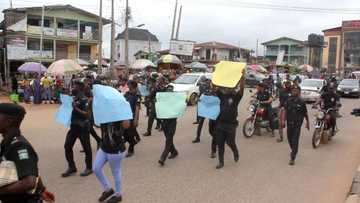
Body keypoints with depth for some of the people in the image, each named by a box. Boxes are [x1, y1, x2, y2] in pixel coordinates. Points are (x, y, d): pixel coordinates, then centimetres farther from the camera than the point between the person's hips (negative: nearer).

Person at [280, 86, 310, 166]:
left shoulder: (301, 102, -4)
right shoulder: (288, 101, 3)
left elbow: (305, 113, 6)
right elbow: (284, 110, -4)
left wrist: (307, 123, 12)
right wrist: (283, 120, -16)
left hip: (297, 124, -4)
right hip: (289, 123, 4)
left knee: (295, 141, -9)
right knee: (290, 139, 16)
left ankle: (292, 158, -6)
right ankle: (294, 151, 43)